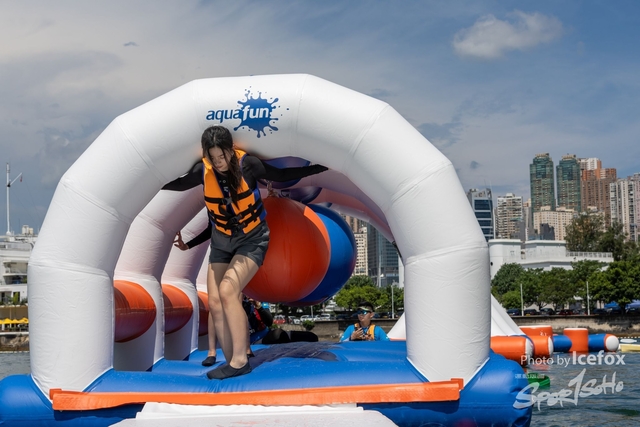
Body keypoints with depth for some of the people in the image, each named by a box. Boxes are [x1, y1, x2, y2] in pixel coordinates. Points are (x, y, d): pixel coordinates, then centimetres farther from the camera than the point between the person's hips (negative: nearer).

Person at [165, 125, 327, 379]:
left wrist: (321, 167, -5)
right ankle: (232, 361, 3)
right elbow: (178, 184, 8)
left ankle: (240, 360, -19)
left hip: (252, 238, -4)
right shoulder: (202, 171, -12)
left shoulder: (247, 165, -19)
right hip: (221, 242, 4)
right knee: (215, 302, -5)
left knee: (227, 290, -24)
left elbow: (281, 175, -5)